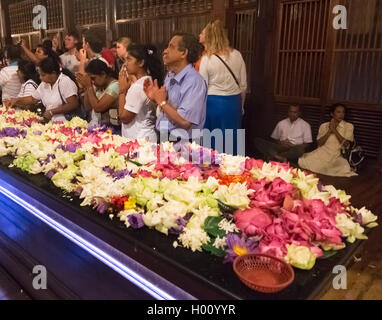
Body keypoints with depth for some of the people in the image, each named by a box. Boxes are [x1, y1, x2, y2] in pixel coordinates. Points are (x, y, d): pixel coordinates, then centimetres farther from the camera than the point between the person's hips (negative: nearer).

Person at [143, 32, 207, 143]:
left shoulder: (194, 81, -17)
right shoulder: (169, 77, 9)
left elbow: (184, 122, -24)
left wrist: (162, 101, -12)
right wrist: (155, 98, 1)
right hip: (163, 139, 7)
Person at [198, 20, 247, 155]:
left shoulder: (207, 59, -9)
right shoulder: (237, 55, 0)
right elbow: (243, 85, 5)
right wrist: (241, 106, 18)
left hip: (213, 103, -3)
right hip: (234, 103, 3)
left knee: (213, 145, 10)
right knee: (231, 143, 13)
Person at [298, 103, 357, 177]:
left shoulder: (349, 126, 7)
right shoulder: (324, 126, 12)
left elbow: (346, 144, -6)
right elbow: (320, 143, 1)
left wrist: (334, 130, -8)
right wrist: (329, 130, -8)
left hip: (339, 155, 0)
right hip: (323, 152, 0)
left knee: (345, 169, -35)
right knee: (303, 161, -27)